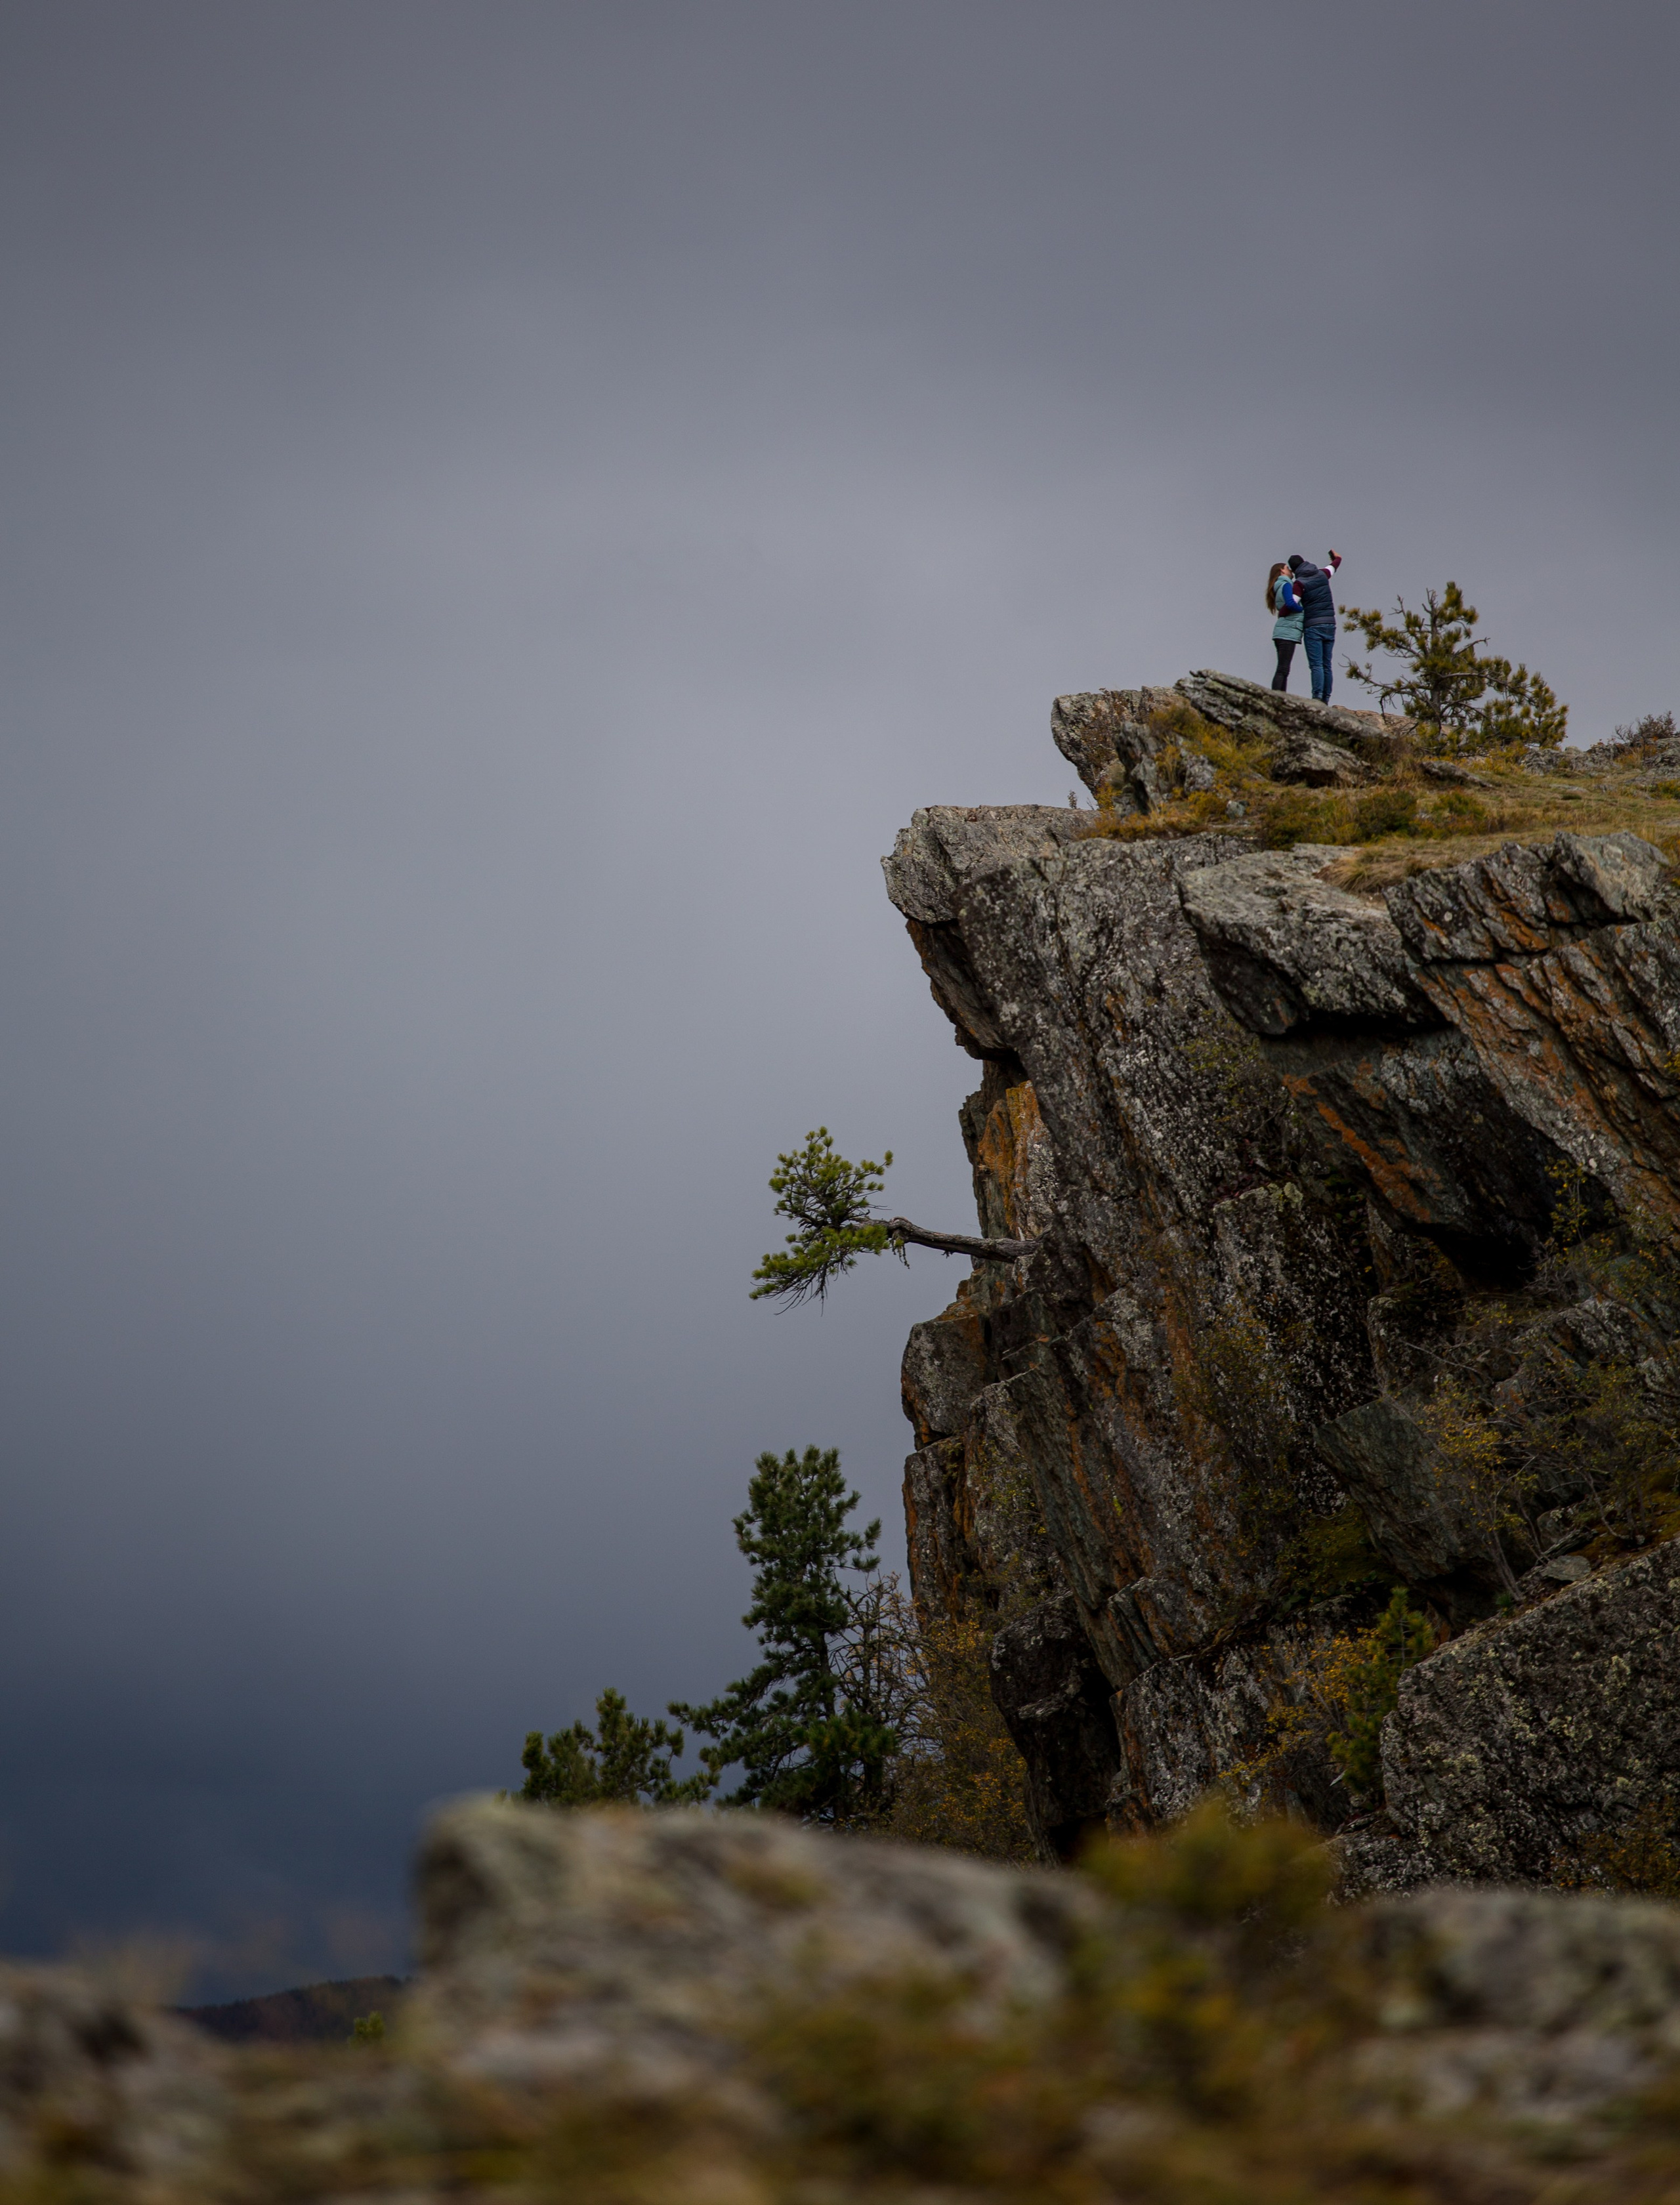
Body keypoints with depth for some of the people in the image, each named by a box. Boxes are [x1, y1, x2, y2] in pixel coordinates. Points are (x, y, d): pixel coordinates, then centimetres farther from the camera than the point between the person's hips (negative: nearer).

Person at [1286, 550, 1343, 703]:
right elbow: (1334, 565, 32)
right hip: (1330, 624, 5)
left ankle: (1318, 698, -24)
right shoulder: (1322, 575, 10)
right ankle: (1326, 699, 5)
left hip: (1313, 626, -5)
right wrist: (1336, 557, 55)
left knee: (1316, 665, -11)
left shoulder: (1300, 583, -6)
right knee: (1326, 665, 7)